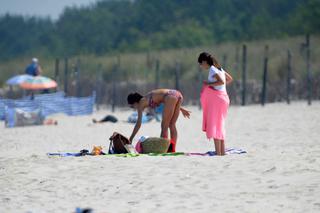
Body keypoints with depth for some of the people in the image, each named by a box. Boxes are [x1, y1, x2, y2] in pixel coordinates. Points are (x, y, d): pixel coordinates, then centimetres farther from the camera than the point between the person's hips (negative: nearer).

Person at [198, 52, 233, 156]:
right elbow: (230, 79, 25)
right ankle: (222, 151, 13)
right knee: (219, 125, 13)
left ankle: (218, 152, -12)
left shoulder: (212, 69, -11)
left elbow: (221, 81, -24)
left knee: (214, 125, -8)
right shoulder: (219, 68, 16)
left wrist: (209, 84, -15)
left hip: (217, 98, -9)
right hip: (223, 97, 9)